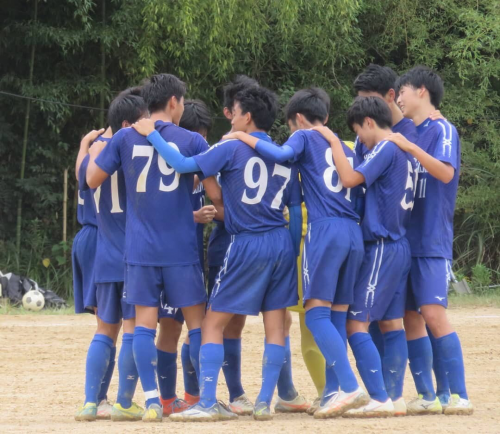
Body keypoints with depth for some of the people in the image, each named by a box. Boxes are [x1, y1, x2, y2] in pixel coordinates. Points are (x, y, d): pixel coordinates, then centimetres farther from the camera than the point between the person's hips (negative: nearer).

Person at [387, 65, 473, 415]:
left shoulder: (441, 130, -4)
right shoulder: (407, 134, 18)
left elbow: (446, 173, -20)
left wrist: (408, 147, -22)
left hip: (432, 241, -8)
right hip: (405, 239, 8)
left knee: (433, 314, -16)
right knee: (410, 318, 5)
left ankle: (459, 395, -17)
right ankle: (427, 396, 8)